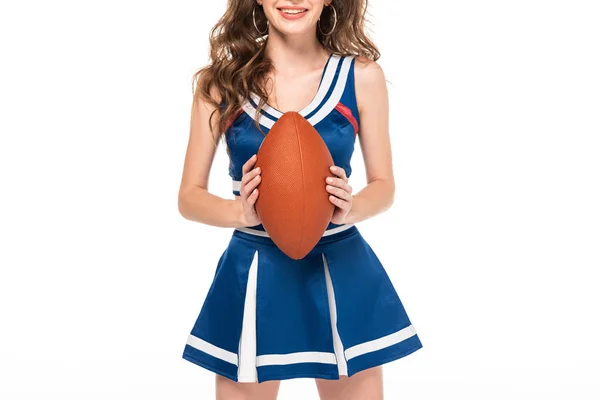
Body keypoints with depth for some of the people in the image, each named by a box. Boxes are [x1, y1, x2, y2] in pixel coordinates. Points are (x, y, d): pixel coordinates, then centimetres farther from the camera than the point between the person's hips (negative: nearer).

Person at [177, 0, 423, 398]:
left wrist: (350, 209, -17)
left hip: (342, 273, 1)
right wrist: (241, 212, -21)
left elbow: (383, 185, 5)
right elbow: (190, 196, 0)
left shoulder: (362, 75, -3)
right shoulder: (221, 81, -5)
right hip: (253, 275, 0)